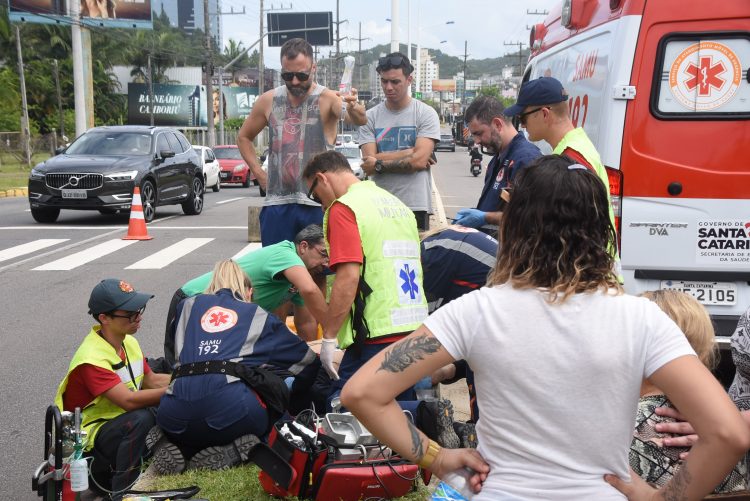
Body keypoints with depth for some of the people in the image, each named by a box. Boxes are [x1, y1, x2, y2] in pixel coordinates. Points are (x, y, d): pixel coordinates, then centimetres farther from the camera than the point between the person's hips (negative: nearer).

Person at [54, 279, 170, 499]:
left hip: (124, 423, 9)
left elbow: (152, 380, 5)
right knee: (141, 418, -35)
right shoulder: (92, 359, -25)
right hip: (91, 433, -9)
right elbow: (129, 400, -33)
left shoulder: (129, 341, 3)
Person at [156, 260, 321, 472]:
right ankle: (231, 450, -4)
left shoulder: (188, 305, 27)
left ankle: (181, 450, 2)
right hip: (231, 405, -3)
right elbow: (307, 359, 29)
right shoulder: (256, 315, 23)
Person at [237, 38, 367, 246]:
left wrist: (353, 109, -51)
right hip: (277, 203, 4)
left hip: (318, 203, -3)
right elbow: (244, 137, 22)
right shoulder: (268, 101, 7)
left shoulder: (327, 99, -6)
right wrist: (259, 173, 9)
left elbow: (359, 120, -27)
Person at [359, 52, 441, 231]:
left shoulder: (426, 114, 0)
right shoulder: (370, 117, 6)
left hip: (415, 205, -2)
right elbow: (369, 163, -5)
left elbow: (419, 161, -12)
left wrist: (379, 165, -7)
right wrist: (411, 152, -9)